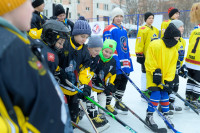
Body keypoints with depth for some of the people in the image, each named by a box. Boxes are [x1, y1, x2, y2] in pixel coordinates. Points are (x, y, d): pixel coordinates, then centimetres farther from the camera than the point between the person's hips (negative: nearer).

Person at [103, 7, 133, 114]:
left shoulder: (124, 30, 18)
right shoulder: (109, 30, -7)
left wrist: (129, 61, 19)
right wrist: (115, 60, -21)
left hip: (125, 64, 8)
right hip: (114, 64, -8)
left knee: (123, 82, 13)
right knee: (113, 83, -3)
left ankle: (118, 103, 28)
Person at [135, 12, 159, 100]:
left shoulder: (156, 30, 14)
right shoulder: (143, 30, -10)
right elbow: (139, 44, -14)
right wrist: (139, 55, -17)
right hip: (145, 56, -7)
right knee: (145, 73, 1)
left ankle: (150, 89, 28)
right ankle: (144, 91, 12)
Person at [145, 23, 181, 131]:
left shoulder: (174, 50, 6)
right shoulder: (155, 45, -15)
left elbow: (172, 66, 4)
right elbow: (150, 61, -14)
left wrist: (168, 80, -4)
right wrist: (155, 71, -17)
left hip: (164, 77, 6)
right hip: (154, 76, -6)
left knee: (164, 95, 11)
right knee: (156, 95, -11)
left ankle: (166, 115, 28)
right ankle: (149, 117, 4)